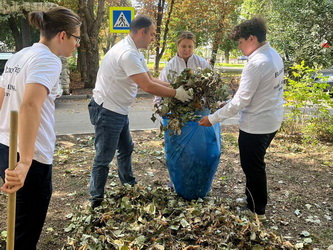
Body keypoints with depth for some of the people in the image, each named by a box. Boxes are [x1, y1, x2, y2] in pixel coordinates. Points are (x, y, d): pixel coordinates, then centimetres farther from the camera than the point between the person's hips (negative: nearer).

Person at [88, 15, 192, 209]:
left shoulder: (134, 52, 8)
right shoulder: (127, 54, -25)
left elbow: (151, 79, 10)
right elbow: (148, 86, -26)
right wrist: (176, 94, -15)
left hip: (119, 111, 11)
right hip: (107, 111, -11)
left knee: (126, 149, 22)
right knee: (104, 158, -1)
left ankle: (129, 186, 39)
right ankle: (97, 201, 11)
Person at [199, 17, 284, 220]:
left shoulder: (257, 63, -24)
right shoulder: (274, 55, 4)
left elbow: (241, 101, -24)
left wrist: (213, 119, -17)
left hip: (256, 125, -9)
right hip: (272, 120, 9)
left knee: (252, 167, 9)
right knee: (256, 164, 24)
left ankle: (257, 210, 26)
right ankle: (255, 201, 41)